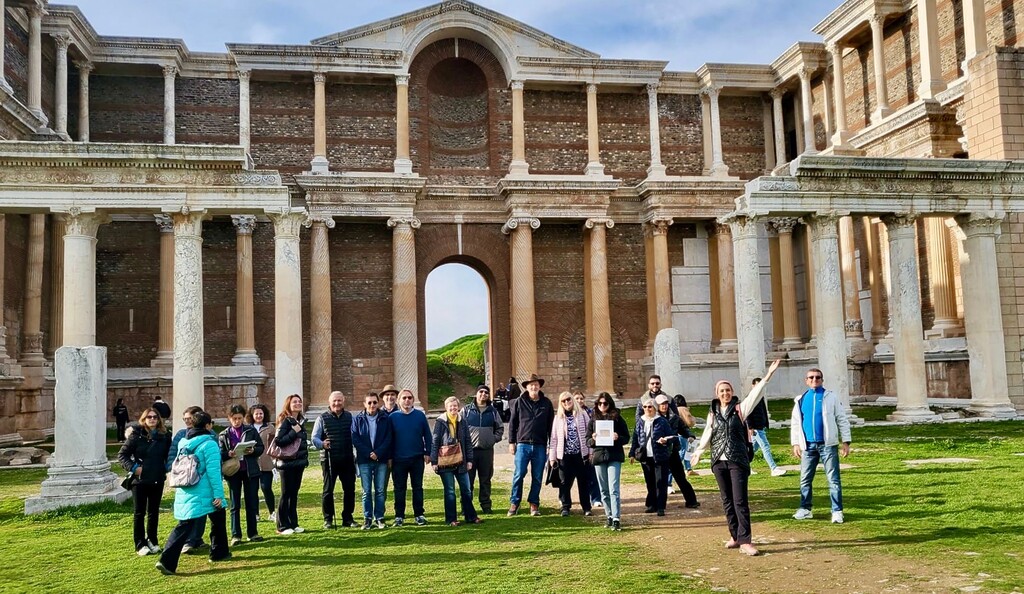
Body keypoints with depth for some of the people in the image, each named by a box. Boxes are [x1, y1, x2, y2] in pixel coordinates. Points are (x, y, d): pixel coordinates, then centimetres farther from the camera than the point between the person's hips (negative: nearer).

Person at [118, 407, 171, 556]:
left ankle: (152, 541, 23)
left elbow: (169, 456, 12)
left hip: (157, 481, 3)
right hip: (139, 480, -2)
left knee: (154, 513, 12)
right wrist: (133, 467, -14)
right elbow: (122, 455, -4)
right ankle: (140, 544, 13)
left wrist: (166, 469, -2)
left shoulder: (165, 436, 1)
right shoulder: (136, 435, -7)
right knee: (140, 513, 5)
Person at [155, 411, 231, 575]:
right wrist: (218, 494, -15)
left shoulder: (183, 443, 9)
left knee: (184, 526, 3)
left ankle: (167, 561, -11)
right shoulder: (209, 444, -13)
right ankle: (219, 552, 28)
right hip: (204, 493, -6)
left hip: (185, 492, 6)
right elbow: (213, 471, -16)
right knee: (218, 519, 17)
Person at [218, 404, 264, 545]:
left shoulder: (251, 431, 3)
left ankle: (252, 533, 16)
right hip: (233, 472, 0)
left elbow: (261, 448, 3)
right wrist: (229, 454, -21)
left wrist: (252, 451, -17)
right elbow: (220, 454, -1)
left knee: (252, 503, 6)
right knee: (235, 504, 5)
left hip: (251, 471, 0)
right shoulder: (223, 435, 3)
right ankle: (235, 535, 10)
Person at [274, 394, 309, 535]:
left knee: (294, 493, 11)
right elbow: (279, 441, -21)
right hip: (287, 463, -7)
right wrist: (294, 432, -22)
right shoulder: (285, 421, -11)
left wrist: (305, 457, 12)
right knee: (286, 494, -1)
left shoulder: (301, 421, 11)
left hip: (299, 462, 7)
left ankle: (293, 524, 17)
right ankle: (282, 526, 7)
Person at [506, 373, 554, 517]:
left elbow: (551, 424, 10)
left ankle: (534, 503, 17)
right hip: (523, 444, -1)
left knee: (537, 477, 6)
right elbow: (512, 423, 5)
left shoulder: (546, 403, 6)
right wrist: (511, 442, 2)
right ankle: (514, 502, 9)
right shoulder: (519, 402, 2)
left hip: (540, 446, 2)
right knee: (519, 474, -3)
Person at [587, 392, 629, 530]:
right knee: (604, 490, 10)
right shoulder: (593, 420, 9)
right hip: (599, 457, 3)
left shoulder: (617, 418, 2)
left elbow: (627, 438, 4)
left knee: (614, 489, -11)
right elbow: (587, 441, 10)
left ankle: (616, 519, -13)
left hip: (614, 457, -3)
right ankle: (609, 516, 22)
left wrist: (618, 438, -16)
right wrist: (593, 440, -11)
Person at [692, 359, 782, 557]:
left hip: (738, 461, -3)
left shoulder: (739, 408, -1)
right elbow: (707, 434, 18)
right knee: (727, 501, 9)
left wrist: (769, 374, -21)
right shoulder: (713, 413, 8)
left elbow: (755, 394, -11)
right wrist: (698, 452, 26)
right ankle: (735, 536, 19)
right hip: (719, 461, 3)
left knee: (740, 501, -8)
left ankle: (744, 541, -8)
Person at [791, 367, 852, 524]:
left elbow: (842, 420, 0)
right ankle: (805, 509, 19)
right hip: (808, 445, 3)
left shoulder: (831, 397, 1)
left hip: (827, 445, -3)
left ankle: (837, 511, 2)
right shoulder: (801, 399, 10)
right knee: (805, 479, 8)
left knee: (833, 479, -2)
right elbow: (795, 423, 13)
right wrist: (795, 443, 7)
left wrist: (846, 442, -5)